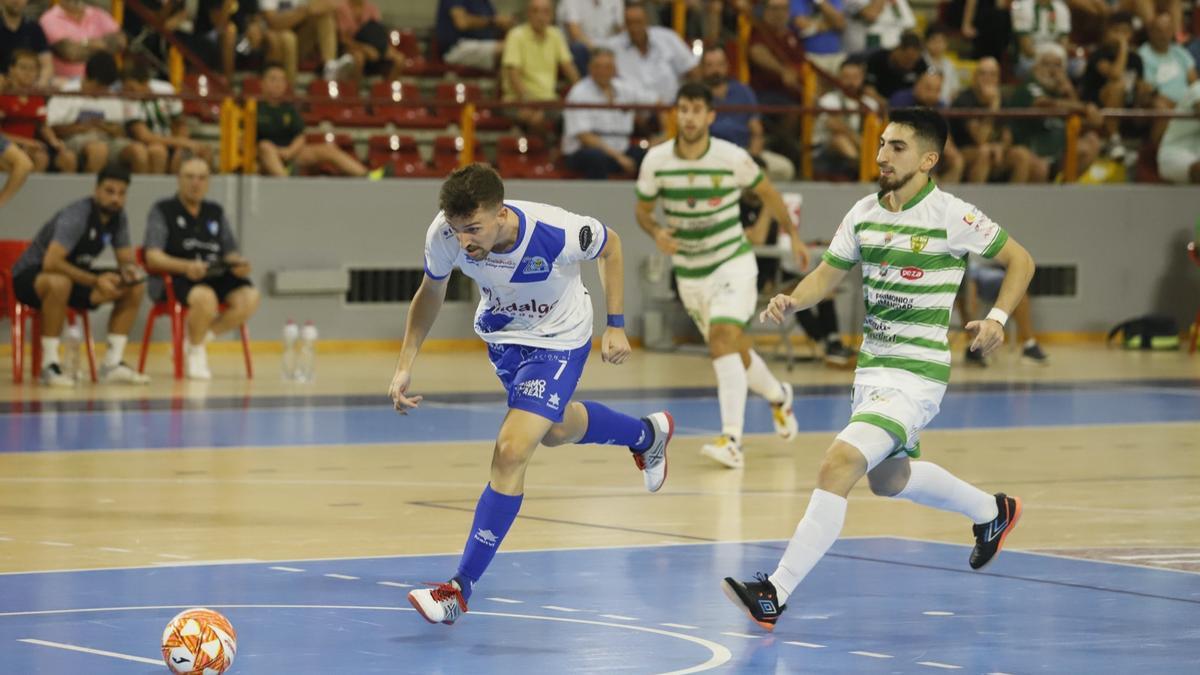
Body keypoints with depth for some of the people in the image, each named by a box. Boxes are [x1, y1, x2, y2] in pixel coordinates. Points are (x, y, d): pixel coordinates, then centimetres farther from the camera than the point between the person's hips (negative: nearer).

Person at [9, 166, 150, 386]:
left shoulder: (118, 217, -3)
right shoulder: (77, 216, -27)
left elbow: (126, 259, 4)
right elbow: (51, 262, -38)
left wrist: (129, 269, -21)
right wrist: (95, 281, -40)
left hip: (74, 274, 8)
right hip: (31, 276, -8)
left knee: (134, 287, -7)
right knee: (59, 282, -42)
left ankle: (112, 363, -7)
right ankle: (50, 365, -32)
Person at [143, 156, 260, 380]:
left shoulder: (216, 212, 19)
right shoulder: (162, 211, 4)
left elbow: (230, 253, 18)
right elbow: (153, 258, -8)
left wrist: (239, 263, -8)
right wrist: (186, 267, -26)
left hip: (215, 277, 5)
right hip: (174, 279, -5)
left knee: (249, 297, -26)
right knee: (205, 297, -39)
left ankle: (199, 339, -6)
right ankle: (196, 353, -10)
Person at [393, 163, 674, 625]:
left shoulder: (557, 232, -38)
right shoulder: (445, 235, -29)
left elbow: (609, 245, -13)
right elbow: (430, 293, -5)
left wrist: (616, 325, -11)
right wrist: (405, 366, -10)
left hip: (558, 340, -5)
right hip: (500, 333, 5)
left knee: (511, 451, -19)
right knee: (555, 431, 29)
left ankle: (461, 588, -13)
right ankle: (647, 435, 60)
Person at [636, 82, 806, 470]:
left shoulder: (733, 158, -14)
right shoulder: (656, 161, -9)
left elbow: (767, 193, 4)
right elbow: (643, 210, 5)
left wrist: (794, 236, 12)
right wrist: (657, 233, -17)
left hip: (733, 261, -4)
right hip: (689, 273, 4)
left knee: (723, 339, -24)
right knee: (734, 351, 15)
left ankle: (731, 441, -30)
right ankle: (777, 396, 47)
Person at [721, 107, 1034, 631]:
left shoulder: (952, 216, -12)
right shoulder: (864, 214, 4)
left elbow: (1020, 260, -1)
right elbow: (828, 274, 11)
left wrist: (998, 318, -15)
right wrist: (791, 302, -10)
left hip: (916, 376, -8)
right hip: (871, 368, 8)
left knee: (838, 465, -23)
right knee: (888, 479, 27)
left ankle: (776, 594, -22)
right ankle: (992, 511, 53)